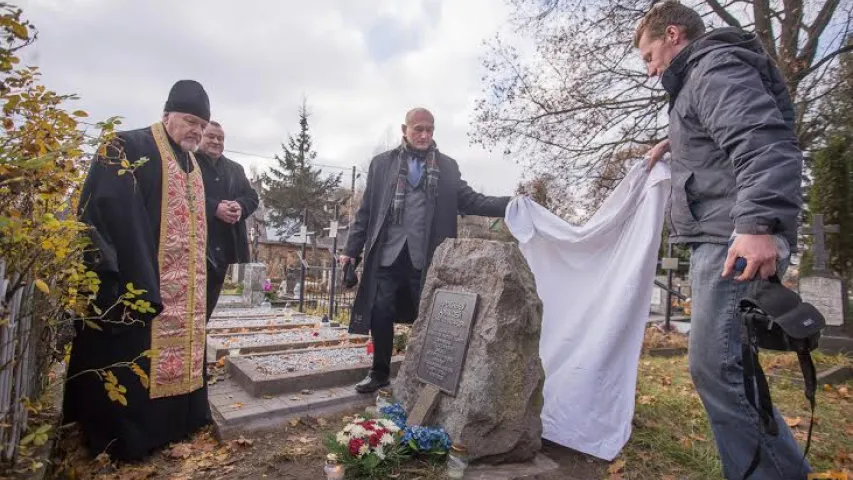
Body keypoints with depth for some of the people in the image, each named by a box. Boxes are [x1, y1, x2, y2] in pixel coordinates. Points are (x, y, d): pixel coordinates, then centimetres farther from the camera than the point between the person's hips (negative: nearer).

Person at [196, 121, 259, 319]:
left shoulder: (235, 168, 19)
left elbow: (252, 196, 12)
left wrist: (240, 206, -10)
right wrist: (215, 208, -22)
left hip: (224, 247, 6)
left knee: (210, 301, 14)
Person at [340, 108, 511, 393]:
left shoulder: (447, 167, 8)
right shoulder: (382, 163, 8)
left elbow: (470, 201, -1)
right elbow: (366, 210, 7)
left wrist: (510, 204, -15)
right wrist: (352, 249, 4)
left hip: (425, 259, 0)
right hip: (386, 256, 0)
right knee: (380, 316, 6)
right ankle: (380, 373, 27)